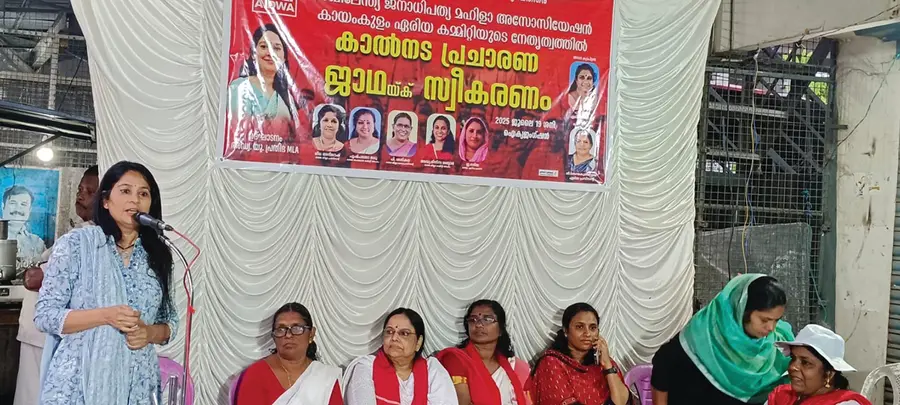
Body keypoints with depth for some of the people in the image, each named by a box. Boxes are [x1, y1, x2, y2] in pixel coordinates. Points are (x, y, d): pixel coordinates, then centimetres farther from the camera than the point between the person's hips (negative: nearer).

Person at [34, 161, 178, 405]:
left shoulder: (158, 255, 6)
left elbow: (169, 322, 10)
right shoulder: (75, 244, -4)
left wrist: (149, 333, -11)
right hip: (79, 384, -3)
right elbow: (44, 315, -6)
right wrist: (106, 316, -19)